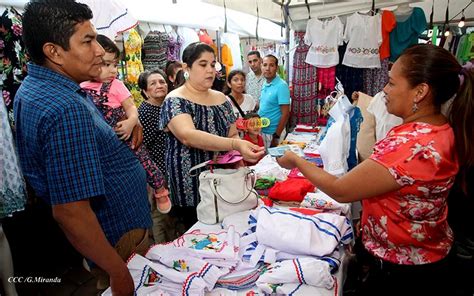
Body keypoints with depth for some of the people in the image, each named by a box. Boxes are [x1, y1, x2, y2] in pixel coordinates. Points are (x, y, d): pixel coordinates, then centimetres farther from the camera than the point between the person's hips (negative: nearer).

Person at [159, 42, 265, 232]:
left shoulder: (222, 99, 6)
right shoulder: (175, 101, -12)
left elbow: (233, 134, 13)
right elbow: (188, 136, -29)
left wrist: (241, 152, -9)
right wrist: (235, 145, -40)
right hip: (190, 186, -5)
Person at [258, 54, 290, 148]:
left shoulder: (281, 86, -16)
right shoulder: (265, 84, 6)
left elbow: (285, 114, -18)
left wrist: (276, 136, -19)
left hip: (272, 133, -7)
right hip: (261, 130, 7)